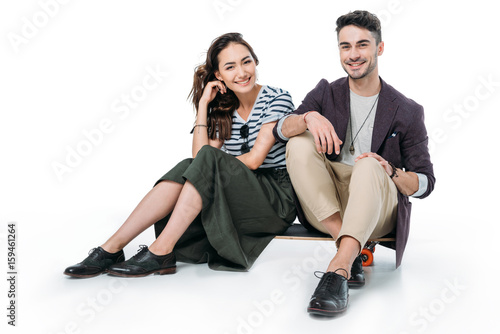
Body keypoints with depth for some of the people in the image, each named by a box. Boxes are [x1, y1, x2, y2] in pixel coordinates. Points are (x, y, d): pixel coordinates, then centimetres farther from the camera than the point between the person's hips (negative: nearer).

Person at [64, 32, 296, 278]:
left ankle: (160, 252, -28)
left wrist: (213, 169, -10)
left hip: (276, 198, -5)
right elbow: (200, 157, -4)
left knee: (208, 160, -27)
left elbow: (254, 159, -15)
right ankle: (112, 248, -24)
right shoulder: (224, 110, 11)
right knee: (188, 168, -21)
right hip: (239, 195, 5)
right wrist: (203, 105, -5)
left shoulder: (277, 99, -6)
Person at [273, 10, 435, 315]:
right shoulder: (326, 93, 10)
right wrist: (308, 117, -26)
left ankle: (338, 269, -46)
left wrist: (390, 172, -19)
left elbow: (426, 182, 2)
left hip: (376, 210, -2)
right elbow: (280, 131, -4)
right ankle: (350, 250, -29)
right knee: (299, 144, -22)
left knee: (368, 165, -33)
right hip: (322, 207, 3)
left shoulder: (407, 112, 3)